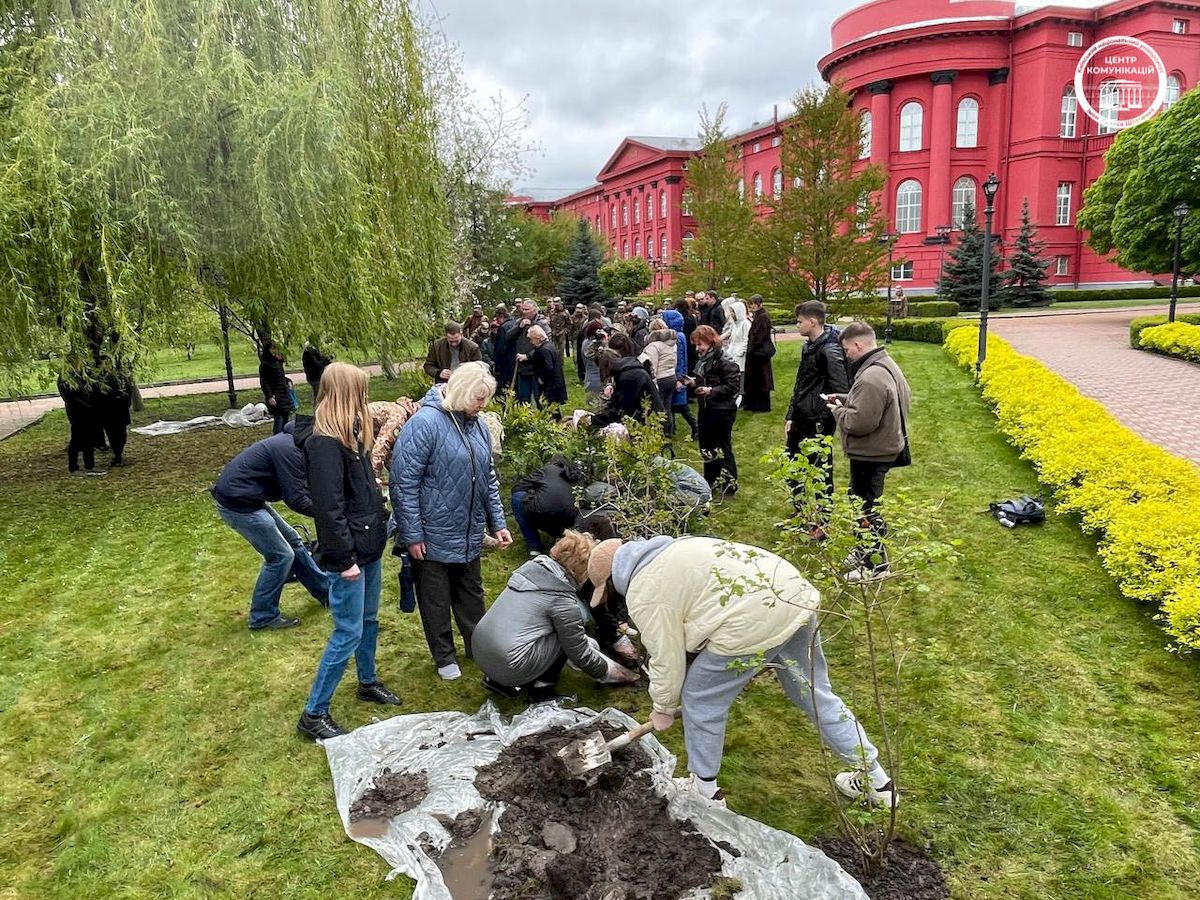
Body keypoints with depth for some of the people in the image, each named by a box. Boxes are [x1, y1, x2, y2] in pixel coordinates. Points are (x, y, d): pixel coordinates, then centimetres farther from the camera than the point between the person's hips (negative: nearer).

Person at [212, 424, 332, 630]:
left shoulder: (292, 444, 7)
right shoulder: (289, 450, -24)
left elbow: (304, 487, 12)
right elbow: (296, 500, -23)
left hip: (246, 498, 10)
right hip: (237, 504, -10)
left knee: (291, 539, 16)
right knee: (281, 556, -4)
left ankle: (326, 591, 29)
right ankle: (263, 617, 11)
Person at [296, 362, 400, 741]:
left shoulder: (348, 433, 8)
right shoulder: (324, 442, -22)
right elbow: (329, 507, -23)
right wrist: (344, 559, -21)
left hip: (368, 544, 9)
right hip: (349, 553, -9)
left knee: (369, 620, 23)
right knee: (348, 632, -1)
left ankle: (368, 682, 42)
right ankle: (314, 714, 12)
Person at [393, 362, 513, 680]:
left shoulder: (477, 425, 4)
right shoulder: (425, 423, -20)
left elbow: (488, 478, 12)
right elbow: (404, 483, -20)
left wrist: (497, 523, 9)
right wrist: (412, 535, -19)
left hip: (469, 535, 7)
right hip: (433, 535, -6)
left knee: (471, 594, 21)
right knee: (436, 600, 12)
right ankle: (444, 656, 29)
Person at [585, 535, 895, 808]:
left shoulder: (643, 594, -1)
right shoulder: (668, 550, 25)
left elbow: (667, 659, 2)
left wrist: (663, 708, 18)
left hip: (754, 622, -9)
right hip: (795, 594, 9)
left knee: (700, 699, 12)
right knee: (815, 694, 23)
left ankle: (705, 790, 29)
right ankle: (877, 781, 34)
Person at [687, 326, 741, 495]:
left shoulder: (725, 362, -16)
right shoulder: (703, 361, 9)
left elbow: (733, 386, -19)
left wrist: (712, 391, -26)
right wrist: (694, 382, 2)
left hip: (722, 410, -8)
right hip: (706, 409, 8)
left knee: (723, 448, 1)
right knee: (706, 446, 15)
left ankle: (730, 485, 13)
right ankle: (711, 482, 28)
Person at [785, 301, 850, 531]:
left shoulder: (830, 351, -19)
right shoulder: (809, 347, 11)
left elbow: (840, 392, -22)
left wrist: (823, 424, -20)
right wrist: (790, 417, 13)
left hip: (818, 425, -9)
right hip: (800, 421, 10)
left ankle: (821, 525, 19)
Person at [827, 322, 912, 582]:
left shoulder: (871, 378, -28)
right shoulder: (887, 365, 6)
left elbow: (859, 422, -30)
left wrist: (838, 410, -12)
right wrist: (846, 400, 7)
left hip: (870, 455, -10)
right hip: (884, 448, 10)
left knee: (865, 507, 4)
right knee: (865, 503, 23)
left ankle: (876, 564, 17)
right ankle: (868, 549, 38)